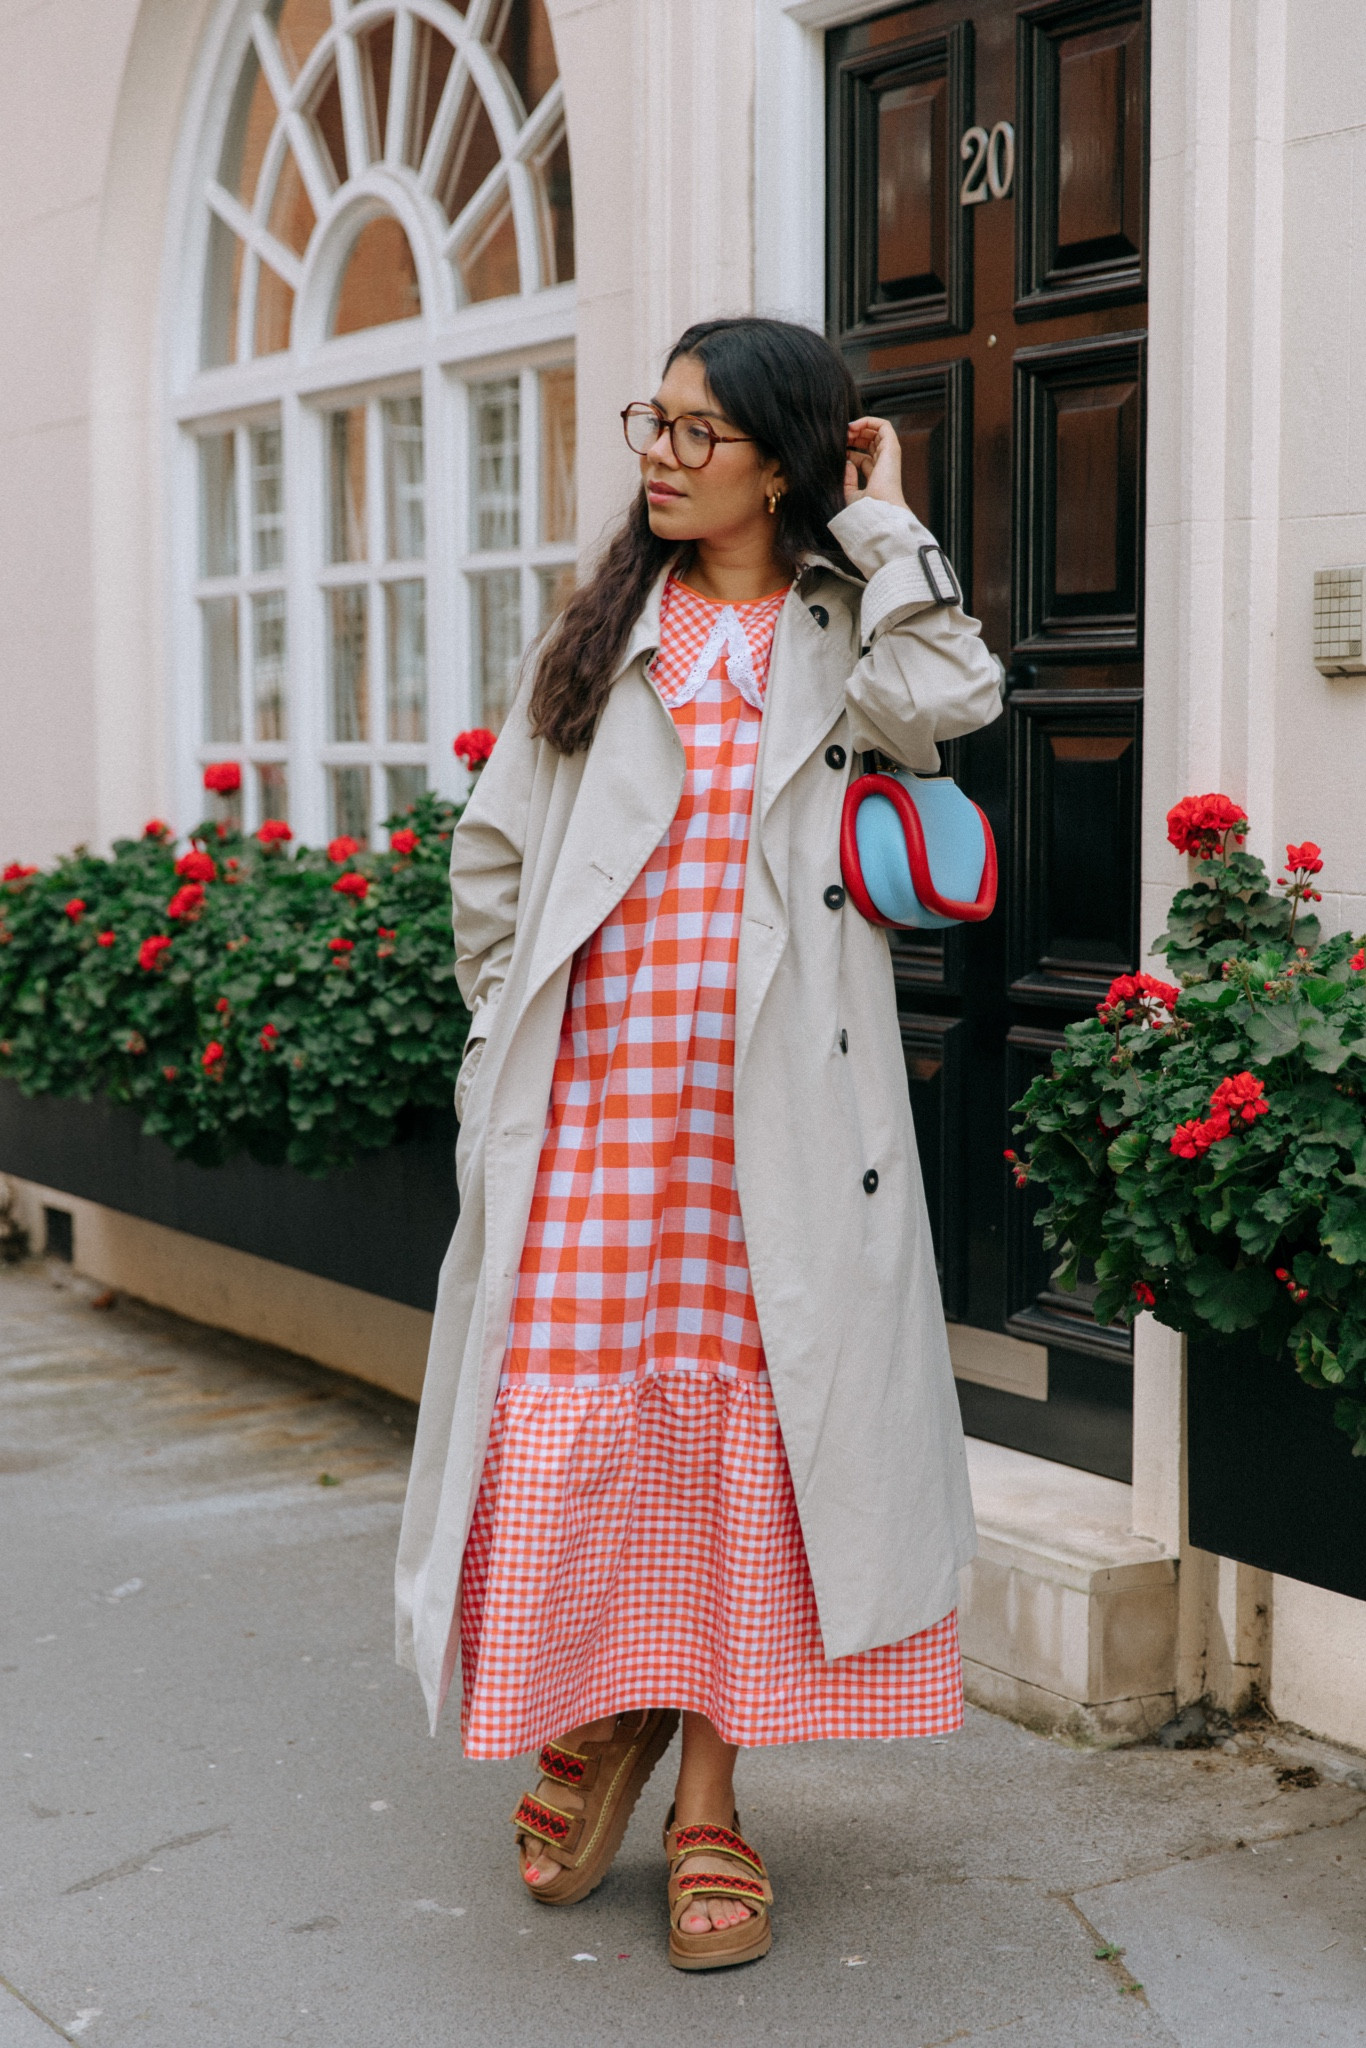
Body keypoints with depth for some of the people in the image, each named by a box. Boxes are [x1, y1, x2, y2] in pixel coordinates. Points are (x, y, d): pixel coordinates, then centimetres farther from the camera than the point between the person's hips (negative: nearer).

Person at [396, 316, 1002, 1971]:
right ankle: (600, 1713, 23)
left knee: (750, 1427, 2)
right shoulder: (600, 631, 14)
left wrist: (884, 523, -3)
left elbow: (945, 699, -16)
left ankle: (709, 1795, 14)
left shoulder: (846, 626, 8)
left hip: (775, 1112, -2)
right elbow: (493, 853, 16)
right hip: (596, 1100, 2)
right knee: (570, 1416, -1)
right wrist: (514, 1034, 7)